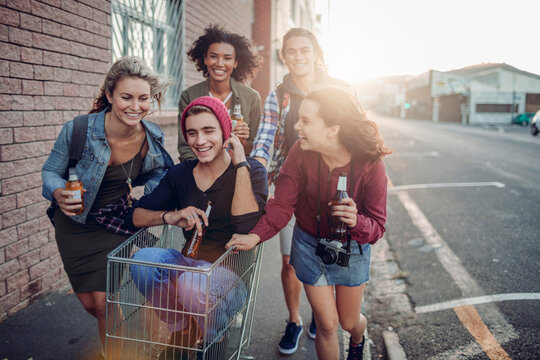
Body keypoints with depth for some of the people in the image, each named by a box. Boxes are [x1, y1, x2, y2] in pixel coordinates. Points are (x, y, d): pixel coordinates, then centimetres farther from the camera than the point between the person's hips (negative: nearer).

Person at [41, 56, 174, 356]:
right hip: (75, 224, 1)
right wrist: (59, 193, -30)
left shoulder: (152, 136, -16)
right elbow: (50, 171, -9)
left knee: (105, 303, -7)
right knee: (89, 303, 12)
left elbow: (159, 170, 4)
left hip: (117, 224, 0)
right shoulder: (78, 130, -23)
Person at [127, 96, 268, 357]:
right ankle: (180, 332, 1)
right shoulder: (181, 174, 7)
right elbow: (137, 216, 4)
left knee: (191, 283, -34)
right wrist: (170, 216, -17)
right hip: (192, 263, 4)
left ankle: (216, 343, 1)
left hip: (233, 273, -4)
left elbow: (246, 224, -23)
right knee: (143, 259, -23)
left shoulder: (251, 170, -5)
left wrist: (241, 163, -18)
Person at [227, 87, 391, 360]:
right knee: (327, 326, 5)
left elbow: (377, 227, -20)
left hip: (351, 249, 0)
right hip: (309, 244, 0)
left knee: (348, 322, 20)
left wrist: (357, 222, -43)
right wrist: (257, 235, -34)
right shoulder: (301, 153, -21)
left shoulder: (370, 165, -24)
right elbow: (282, 204, -18)